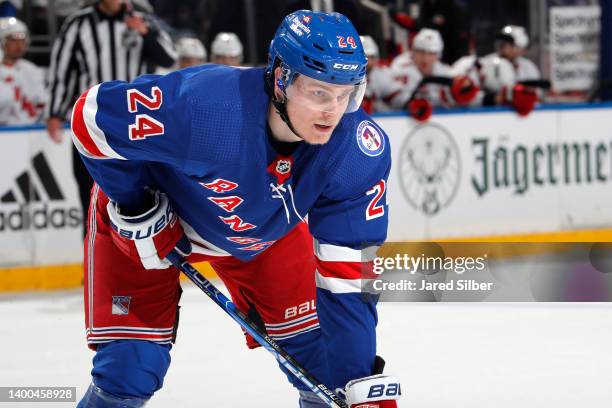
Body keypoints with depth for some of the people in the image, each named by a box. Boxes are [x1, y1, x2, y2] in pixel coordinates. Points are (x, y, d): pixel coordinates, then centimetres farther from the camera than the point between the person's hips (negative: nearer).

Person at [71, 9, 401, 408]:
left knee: (322, 360, -1)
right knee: (131, 368, -9)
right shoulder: (205, 104, -42)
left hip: (266, 231, 4)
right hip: (146, 218, -3)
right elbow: (93, 115, -28)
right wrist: (136, 208, -20)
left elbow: (350, 272, -23)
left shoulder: (362, 151, -29)